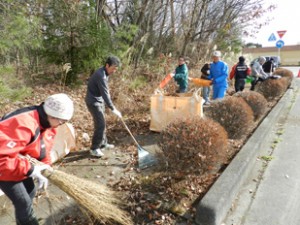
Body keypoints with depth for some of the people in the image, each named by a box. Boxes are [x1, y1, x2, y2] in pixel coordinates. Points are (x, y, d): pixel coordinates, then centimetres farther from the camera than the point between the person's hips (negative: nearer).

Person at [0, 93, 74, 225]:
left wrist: (45, 167, -6)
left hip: (20, 166, 8)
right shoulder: (24, 124, -39)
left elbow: (42, 150, 5)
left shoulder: (48, 123, -8)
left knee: (30, 192, 19)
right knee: (23, 202, 0)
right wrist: (30, 169, -34)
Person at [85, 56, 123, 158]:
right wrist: (113, 109, -24)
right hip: (93, 102, -10)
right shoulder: (101, 76, -26)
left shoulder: (104, 73, 5)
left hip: (99, 101, 10)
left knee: (101, 123, 16)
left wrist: (111, 106, 15)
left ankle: (103, 144, 30)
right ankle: (94, 148, 4)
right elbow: (105, 94, -28)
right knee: (100, 125, -8)